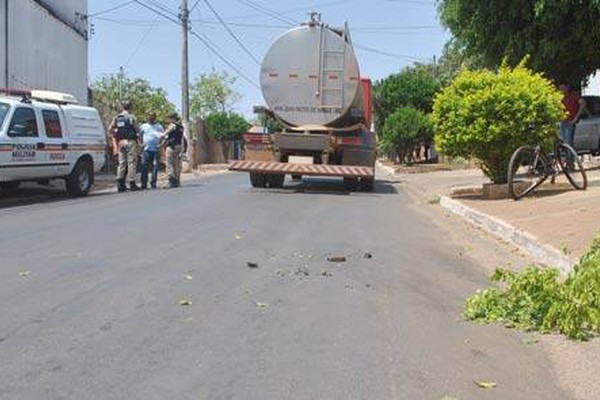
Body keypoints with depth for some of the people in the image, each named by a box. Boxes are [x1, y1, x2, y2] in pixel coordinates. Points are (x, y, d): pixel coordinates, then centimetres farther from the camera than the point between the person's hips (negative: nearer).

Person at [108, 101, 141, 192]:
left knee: (121, 163, 9)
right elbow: (137, 130, -7)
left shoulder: (117, 117, 10)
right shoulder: (131, 117, -5)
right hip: (131, 141, -5)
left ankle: (120, 184, 4)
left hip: (121, 142, 5)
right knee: (131, 162, -1)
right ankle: (132, 183, -3)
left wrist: (116, 135, 15)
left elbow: (110, 129, 4)